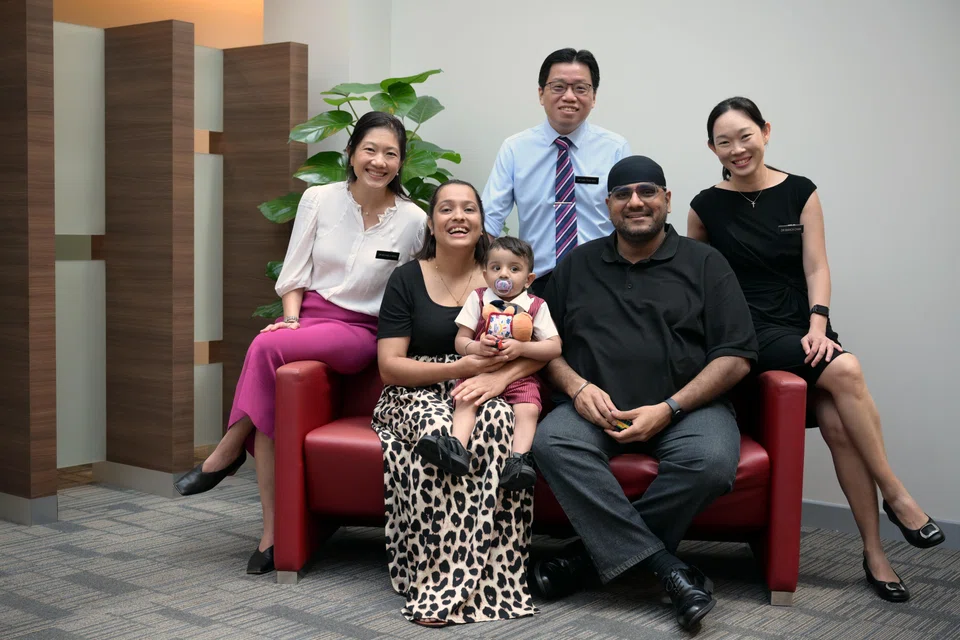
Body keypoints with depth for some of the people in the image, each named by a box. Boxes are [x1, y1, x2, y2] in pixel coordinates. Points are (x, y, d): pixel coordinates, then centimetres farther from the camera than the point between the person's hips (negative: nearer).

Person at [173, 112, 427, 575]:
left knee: (266, 347, -31)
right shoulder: (319, 199, 4)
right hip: (309, 313, 3)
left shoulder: (413, 221, -1)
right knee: (273, 373, -28)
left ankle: (228, 450, -10)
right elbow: (294, 272, 7)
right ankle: (272, 529, -22)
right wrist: (292, 319, -9)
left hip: (360, 331, -2)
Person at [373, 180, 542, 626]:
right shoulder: (406, 280, 5)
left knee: (498, 422, -36)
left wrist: (499, 376, -21)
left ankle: (496, 577, -31)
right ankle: (437, 584, -32)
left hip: (487, 392, 1)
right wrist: (460, 368, -16)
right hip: (418, 394, -1)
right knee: (437, 430, -37)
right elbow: (390, 367, -3)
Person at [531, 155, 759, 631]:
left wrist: (668, 409, -11)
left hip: (686, 405, -1)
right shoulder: (577, 265, 18)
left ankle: (593, 553, -18)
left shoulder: (704, 263, 9)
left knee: (712, 460, -34)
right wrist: (577, 386, -7)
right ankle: (668, 571, -29)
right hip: (597, 406, 2)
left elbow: (736, 356, 1)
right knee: (552, 442, -31)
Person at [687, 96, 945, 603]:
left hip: (805, 328, 2)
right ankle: (895, 495, -16)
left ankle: (874, 554, -12)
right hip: (751, 332, -2)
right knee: (845, 370, -30)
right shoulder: (706, 207, 4)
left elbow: (816, 267, 3)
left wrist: (818, 326, -11)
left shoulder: (800, 193, 9)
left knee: (837, 422, -23)